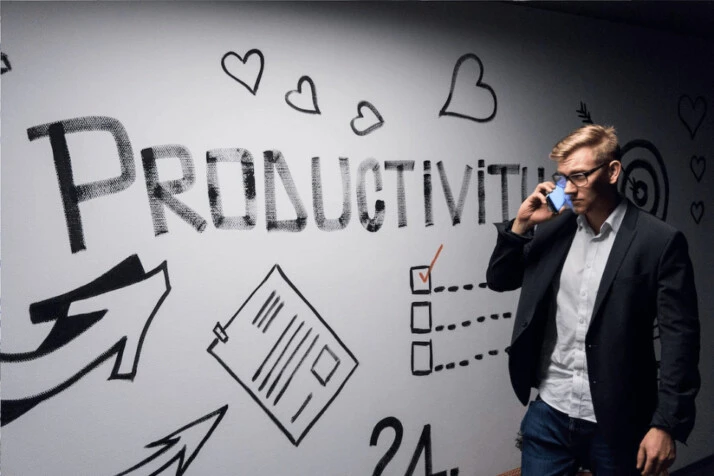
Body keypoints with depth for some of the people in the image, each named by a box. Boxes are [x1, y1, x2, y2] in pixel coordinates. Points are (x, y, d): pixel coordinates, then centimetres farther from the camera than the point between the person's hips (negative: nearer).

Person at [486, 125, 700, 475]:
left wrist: (666, 425, -13)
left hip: (615, 423, -3)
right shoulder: (554, 227, 3)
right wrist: (521, 225, -7)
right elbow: (499, 280, 8)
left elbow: (680, 338, -9)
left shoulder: (660, 241, -9)